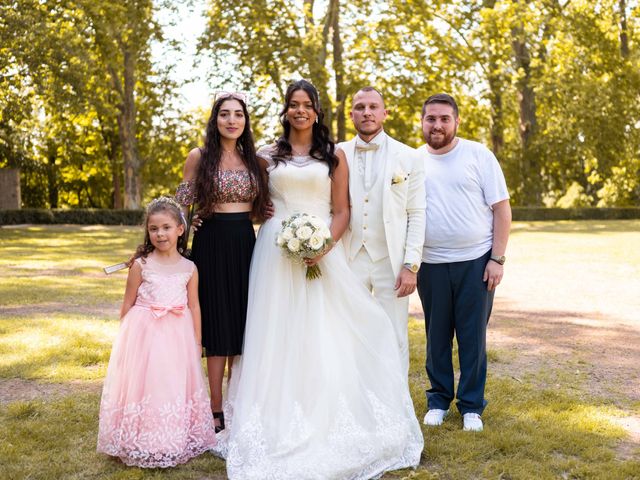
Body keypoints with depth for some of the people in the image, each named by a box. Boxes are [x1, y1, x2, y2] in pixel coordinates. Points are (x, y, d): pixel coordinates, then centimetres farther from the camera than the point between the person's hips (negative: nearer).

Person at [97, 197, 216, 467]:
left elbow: (194, 306, 6)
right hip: (144, 334, -2)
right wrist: (125, 339, 1)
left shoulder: (189, 268, 1)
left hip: (177, 337, 2)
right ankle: (142, 444, 16)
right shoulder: (141, 265, -4)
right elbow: (127, 305, 1)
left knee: (175, 386, 9)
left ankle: (176, 442, 23)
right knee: (144, 384, 2)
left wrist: (197, 343, 7)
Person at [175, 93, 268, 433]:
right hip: (212, 245, -3)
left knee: (243, 325, 7)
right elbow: (181, 203, 3)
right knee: (218, 326, 0)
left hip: (245, 244, 4)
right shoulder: (199, 157, 0)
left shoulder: (253, 159, 11)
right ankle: (216, 409, 10)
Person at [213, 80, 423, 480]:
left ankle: (326, 426, 10)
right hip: (275, 252, 1)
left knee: (322, 338, -1)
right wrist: (280, 231, -6)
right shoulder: (268, 155, 9)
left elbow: (342, 211, 3)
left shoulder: (334, 156, 8)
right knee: (277, 336, 1)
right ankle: (278, 425, 10)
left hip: (323, 252, 0)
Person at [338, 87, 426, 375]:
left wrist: (411, 265, -7)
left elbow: (417, 215, 0)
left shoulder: (408, 157, 2)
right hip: (349, 260, 2)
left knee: (394, 339, 3)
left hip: (392, 262, -1)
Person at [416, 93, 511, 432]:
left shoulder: (478, 155, -1)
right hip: (431, 264, 2)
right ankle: (438, 400, 24)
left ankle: (472, 406, 17)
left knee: (473, 336, 4)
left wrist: (497, 258, -7)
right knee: (437, 335, 9)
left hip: (476, 263, -2)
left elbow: (501, 208, -2)